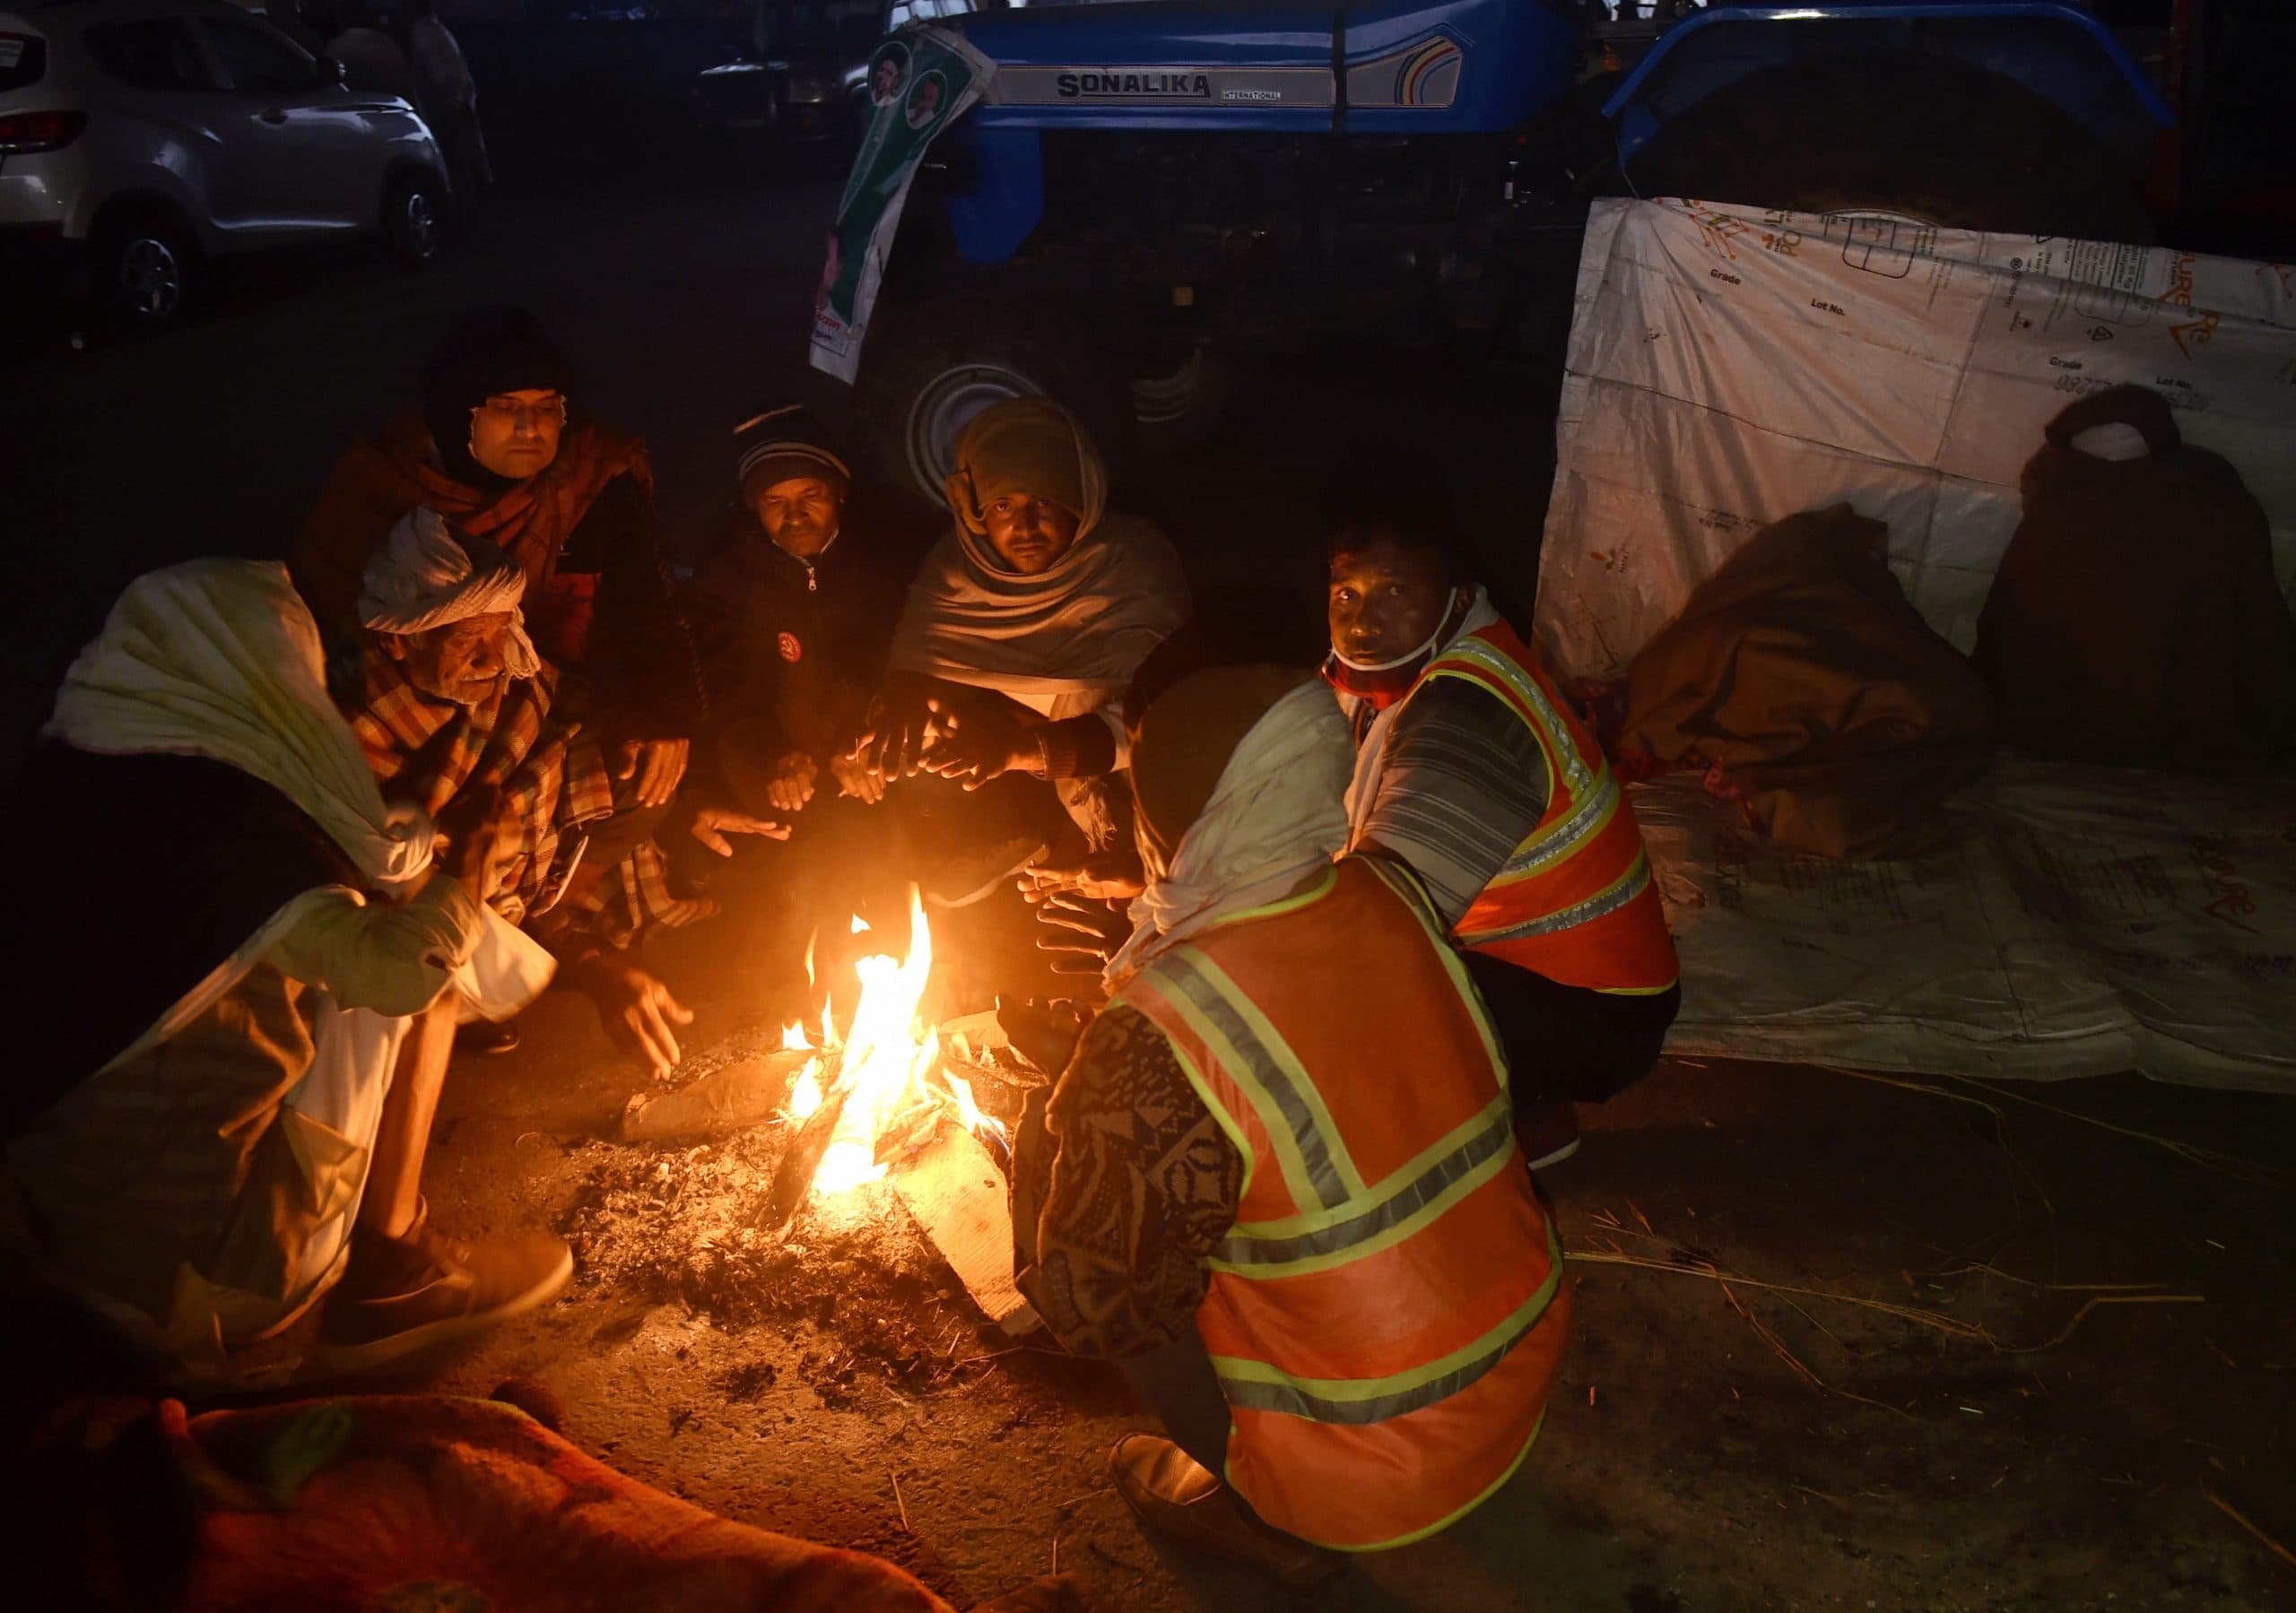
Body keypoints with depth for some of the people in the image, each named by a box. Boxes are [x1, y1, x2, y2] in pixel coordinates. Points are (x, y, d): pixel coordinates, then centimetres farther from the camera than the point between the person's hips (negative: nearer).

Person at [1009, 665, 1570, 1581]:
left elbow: (1085, 1301, -15)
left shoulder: (1157, 1041, -28)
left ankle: (1258, 1515, 16)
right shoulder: (1390, 897, -8)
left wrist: (1043, 1127, 1)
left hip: (1373, 1481, -6)